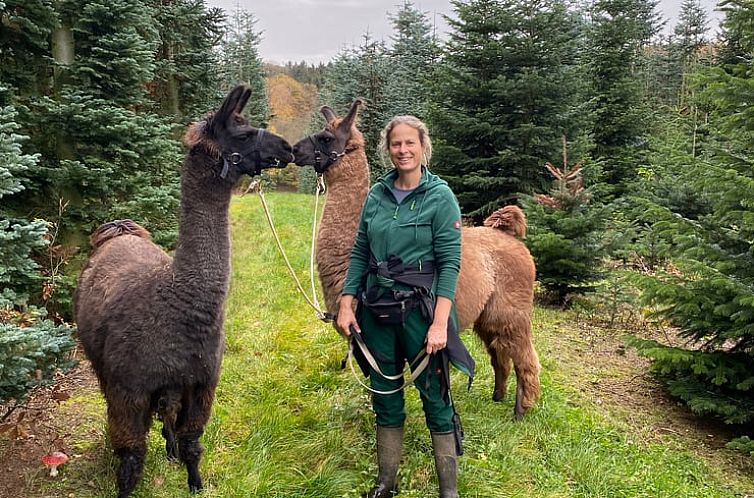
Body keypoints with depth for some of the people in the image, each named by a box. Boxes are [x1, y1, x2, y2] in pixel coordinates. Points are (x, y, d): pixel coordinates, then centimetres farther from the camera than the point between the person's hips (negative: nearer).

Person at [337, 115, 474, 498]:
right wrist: (346, 304, 1)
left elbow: (449, 263, -12)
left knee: (434, 396, 4)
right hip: (376, 308, 5)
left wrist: (440, 323, -18)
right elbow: (359, 253, 8)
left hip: (419, 309, -4)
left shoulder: (440, 196, -7)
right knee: (384, 396, 14)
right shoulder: (376, 194, 6)